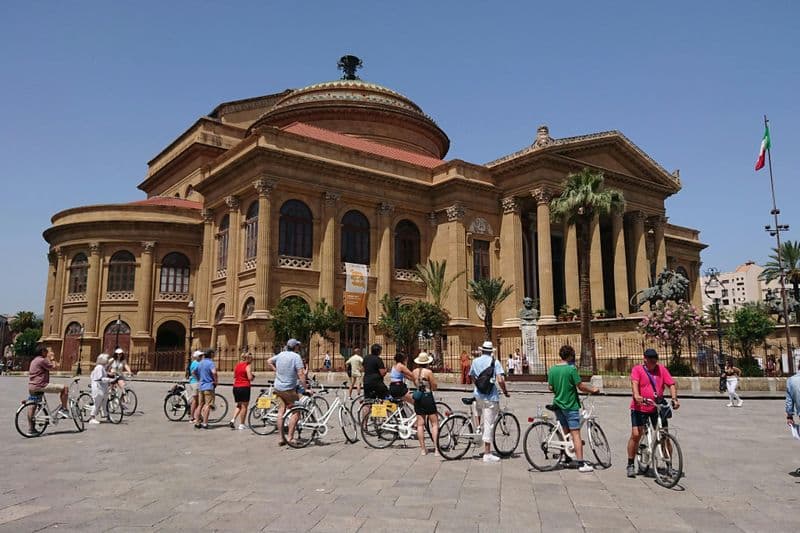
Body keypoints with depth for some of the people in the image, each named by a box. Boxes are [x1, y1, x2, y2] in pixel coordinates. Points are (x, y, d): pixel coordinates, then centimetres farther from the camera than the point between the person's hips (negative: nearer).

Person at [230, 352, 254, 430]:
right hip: (244, 387, -6)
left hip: (236, 387, 6)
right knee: (244, 406, 4)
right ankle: (241, 424, 8)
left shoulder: (237, 365, 12)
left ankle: (233, 419, 1)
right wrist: (253, 375, 4)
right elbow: (250, 378, -15)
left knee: (239, 405, 20)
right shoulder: (248, 366, -9)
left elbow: (234, 376, 18)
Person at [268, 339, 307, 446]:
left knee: (281, 411, 12)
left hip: (278, 388, 7)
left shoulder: (280, 354, 6)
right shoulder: (296, 356, -14)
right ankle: (290, 437, 4)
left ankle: (280, 438, 16)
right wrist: (306, 388, -17)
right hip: (289, 389, -7)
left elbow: (269, 362, 21)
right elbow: (301, 374, -20)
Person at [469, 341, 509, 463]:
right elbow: (500, 380, -16)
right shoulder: (495, 362, -7)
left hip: (478, 395, 4)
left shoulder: (475, 361, 7)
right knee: (488, 425, -1)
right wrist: (505, 391, 1)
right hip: (490, 397, -4)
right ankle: (487, 454, 1)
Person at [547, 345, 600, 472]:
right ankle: (581, 463, -6)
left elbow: (550, 387, 8)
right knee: (575, 433, -5)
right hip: (570, 405, -6)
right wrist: (593, 389, 2)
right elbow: (581, 386, -14)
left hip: (558, 404, 6)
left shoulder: (552, 369, 3)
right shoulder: (571, 369, -14)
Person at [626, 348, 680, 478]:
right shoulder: (637, 369, -3)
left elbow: (671, 384, 0)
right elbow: (634, 383, -18)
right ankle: (631, 465, 5)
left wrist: (674, 399, -16)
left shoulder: (662, 369, 6)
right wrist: (636, 396, -37)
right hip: (640, 407, -3)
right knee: (636, 435, -9)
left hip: (657, 408, 3)